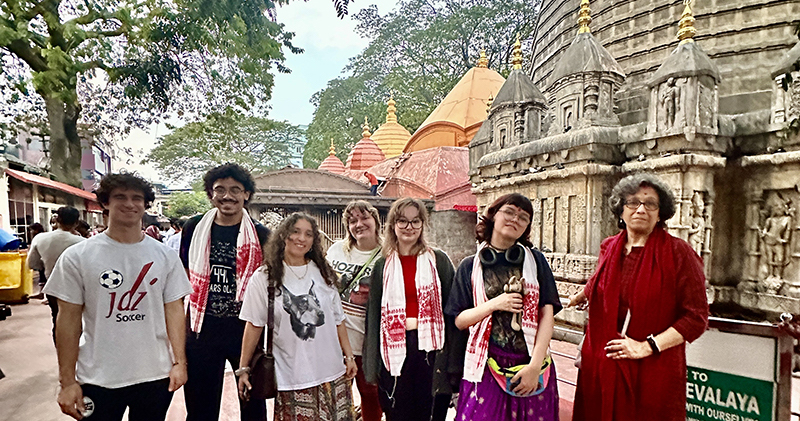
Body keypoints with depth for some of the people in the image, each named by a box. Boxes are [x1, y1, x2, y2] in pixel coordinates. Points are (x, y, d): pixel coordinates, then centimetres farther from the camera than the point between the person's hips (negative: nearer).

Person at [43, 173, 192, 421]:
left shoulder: (165, 256, 1)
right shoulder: (77, 257, -3)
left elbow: (174, 309, 3)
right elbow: (69, 319, -2)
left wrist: (179, 362, -2)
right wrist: (67, 381, -3)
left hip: (156, 376, 2)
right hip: (97, 380, -1)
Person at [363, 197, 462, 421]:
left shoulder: (438, 260, 3)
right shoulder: (383, 266, 8)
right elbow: (373, 313, 9)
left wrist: (453, 361, -4)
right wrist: (372, 366, 7)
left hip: (430, 349, -1)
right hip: (395, 351, 2)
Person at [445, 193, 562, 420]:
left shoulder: (536, 261, 3)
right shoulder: (470, 266, 3)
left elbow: (547, 315, -2)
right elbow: (460, 320, 2)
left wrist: (535, 365, -10)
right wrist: (494, 304, -14)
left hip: (531, 363, 1)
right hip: (487, 366, 0)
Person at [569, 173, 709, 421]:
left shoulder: (678, 253, -8)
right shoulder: (609, 248, 3)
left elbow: (696, 317, -10)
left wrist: (648, 346, -15)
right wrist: (577, 298, 40)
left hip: (653, 372, -3)